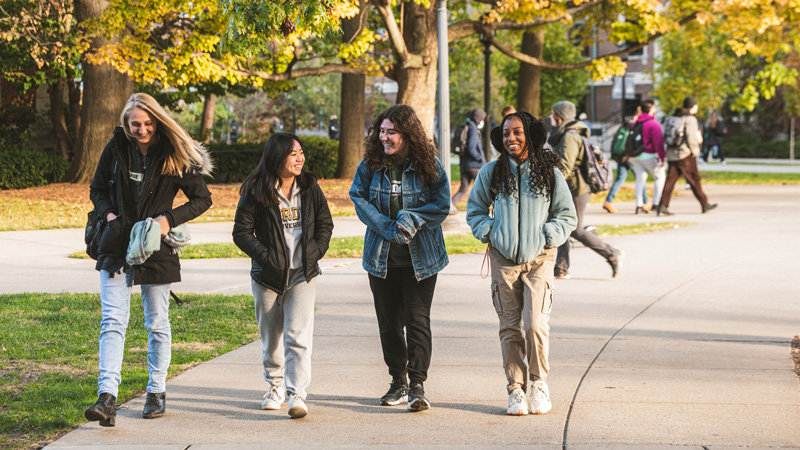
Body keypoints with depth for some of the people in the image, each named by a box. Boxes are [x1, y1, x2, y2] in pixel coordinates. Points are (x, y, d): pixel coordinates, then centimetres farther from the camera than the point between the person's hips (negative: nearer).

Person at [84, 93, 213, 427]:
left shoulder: (175, 155, -4)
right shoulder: (116, 149, 2)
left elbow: (202, 199, 1)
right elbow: (97, 189, 14)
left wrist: (170, 218, -13)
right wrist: (109, 212, -6)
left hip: (156, 249, -1)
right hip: (117, 247, 1)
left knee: (157, 323, 10)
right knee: (112, 320, -9)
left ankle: (157, 391, 24)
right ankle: (107, 398, -17)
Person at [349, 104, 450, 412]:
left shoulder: (429, 166, -6)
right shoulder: (370, 165, 0)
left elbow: (442, 205, -5)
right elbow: (359, 199, -4)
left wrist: (410, 218, -20)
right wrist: (389, 228, -16)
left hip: (420, 258, -3)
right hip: (382, 257, 3)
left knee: (417, 319, -8)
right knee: (389, 321, 10)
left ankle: (417, 385, -5)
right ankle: (398, 383, 22)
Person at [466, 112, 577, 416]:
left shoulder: (550, 173, 3)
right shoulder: (491, 173, 6)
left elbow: (567, 216, 9)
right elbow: (475, 210, 17)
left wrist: (546, 237, -5)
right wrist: (489, 232, 0)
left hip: (539, 258, -2)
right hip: (503, 260, 2)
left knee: (535, 324, -13)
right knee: (510, 328, 2)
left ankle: (539, 385, 6)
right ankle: (516, 390, 13)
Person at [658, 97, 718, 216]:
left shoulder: (672, 117, 11)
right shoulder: (690, 119, -11)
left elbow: (666, 137, 14)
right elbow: (691, 138, -17)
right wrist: (695, 151, 0)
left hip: (671, 154, 6)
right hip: (685, 155, -6)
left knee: (670, 180, 3)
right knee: (694, 180, 6)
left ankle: (663, 206, -7)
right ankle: (704, 204, 18)